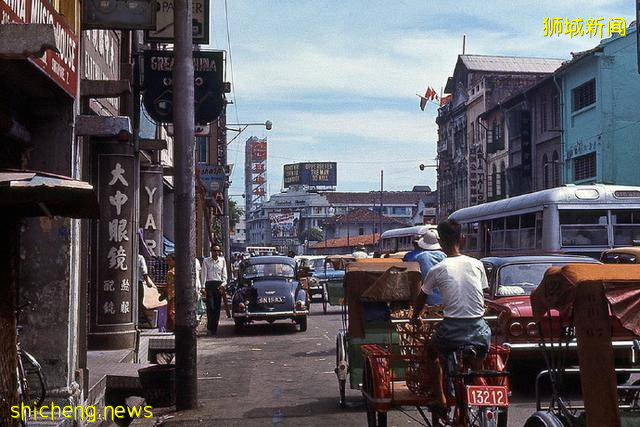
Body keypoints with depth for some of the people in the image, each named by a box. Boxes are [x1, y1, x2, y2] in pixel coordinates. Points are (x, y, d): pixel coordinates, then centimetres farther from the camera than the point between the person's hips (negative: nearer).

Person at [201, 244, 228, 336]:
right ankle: (209, 327, 0)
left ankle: (214, 328, 9)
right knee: (210, 307, -10)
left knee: (217, 308, 2)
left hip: (219, 285, 2)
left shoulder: (222, 260, 11)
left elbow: (224, 274, 12)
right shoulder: (206, 261, 4)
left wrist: (223, 284, -4)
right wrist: (203, 287, -7)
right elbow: (204, 274, 1)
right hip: (209, 284, -2)